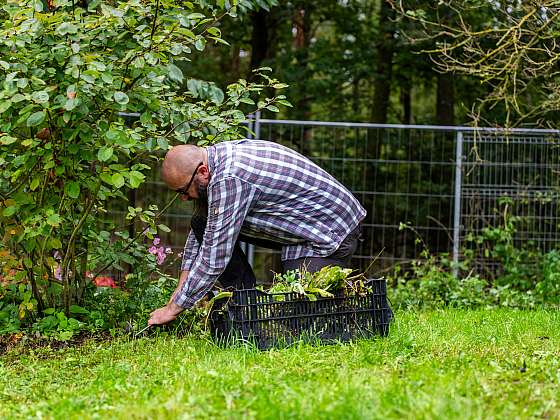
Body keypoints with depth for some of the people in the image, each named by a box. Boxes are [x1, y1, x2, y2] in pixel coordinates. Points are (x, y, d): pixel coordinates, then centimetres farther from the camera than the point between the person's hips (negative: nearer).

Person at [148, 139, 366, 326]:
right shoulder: (216, 156, -1)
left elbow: (214, 258, -29)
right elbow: (198, 234, 11)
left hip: (332, 232, -10)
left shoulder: (229, 180, -31)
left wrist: (173, 309, -21)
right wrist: (180, 290, 7)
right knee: (201, 225, 1)